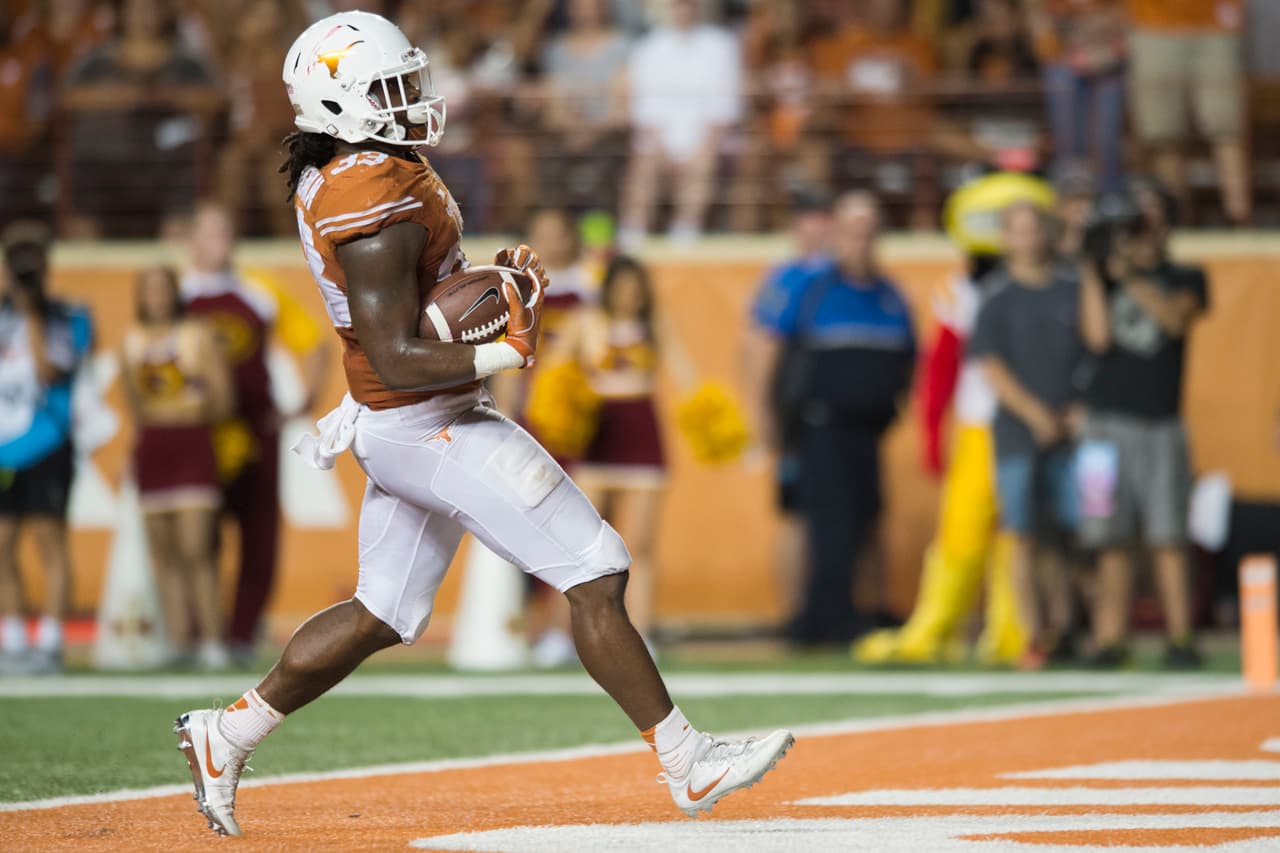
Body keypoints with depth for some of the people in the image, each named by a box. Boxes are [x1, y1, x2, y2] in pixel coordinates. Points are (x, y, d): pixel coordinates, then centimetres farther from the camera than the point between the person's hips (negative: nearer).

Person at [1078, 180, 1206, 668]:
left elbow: (1177, 318, -10)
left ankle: (1180, 640, -7)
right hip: (1109, 421, 1)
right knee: (1112, 541, -1)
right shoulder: (1103, 276, 12)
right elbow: (1098, 337, -1)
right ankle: (1111, 638, 1)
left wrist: (1131, 277, -18)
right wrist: (1093, 274, -6)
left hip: (1162, 425, -1)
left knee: (1167, 539, -7)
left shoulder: (1186, 280, 10)